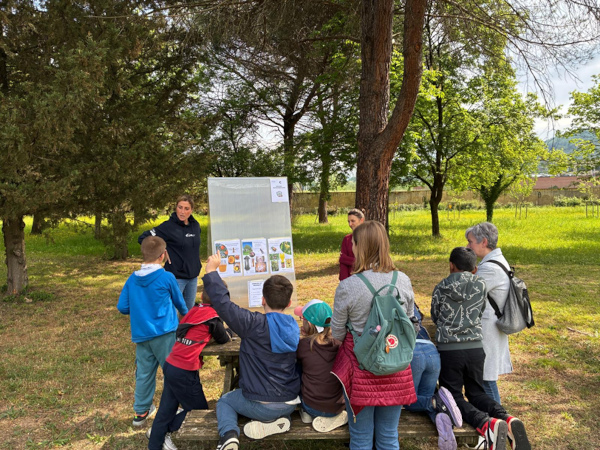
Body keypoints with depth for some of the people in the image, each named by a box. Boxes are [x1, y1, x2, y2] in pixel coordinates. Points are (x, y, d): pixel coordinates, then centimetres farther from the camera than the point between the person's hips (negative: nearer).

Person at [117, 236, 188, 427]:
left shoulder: (132, 279, 1)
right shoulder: (167, 277, -10)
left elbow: (122, 307, 3)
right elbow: (179, 302, 5)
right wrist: (186, 315, 27)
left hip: (141, 335, 5)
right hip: (164, 334, -5)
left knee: (144, 373, 14)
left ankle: (141, 412, 25)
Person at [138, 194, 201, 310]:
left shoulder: (196, 225, 5)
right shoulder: (169, 226, -14)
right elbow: (142, 238, -15)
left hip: (193, 276, 6)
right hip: (176, 276, -6)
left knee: (190, 310, 17)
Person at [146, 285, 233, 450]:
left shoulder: (194, 311, 11)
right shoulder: (212, 316, -8)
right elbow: (223, 339, 5)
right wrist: (229, 332, 25)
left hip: (170, 365, 8)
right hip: (184, 371, -7)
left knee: (167, 408, 15)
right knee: (199, 409, 11)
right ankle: (165, 432, 20)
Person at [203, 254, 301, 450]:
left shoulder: (255, 324, -20)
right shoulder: (294, 327, -1)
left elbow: (223, 304, -22)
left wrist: (211, 271, -12)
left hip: (261, 404, -5)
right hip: (291, 403, 5)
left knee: (224, 401, 25)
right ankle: (276, 421, 9)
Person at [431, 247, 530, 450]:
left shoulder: (441, 288, -2)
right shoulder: (481, 286, 2)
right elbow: (481, 314, 15)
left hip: (449, 349, -3)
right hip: (475, 348, 3)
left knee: (454, 396, 8)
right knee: (476, 392, 21)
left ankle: (487, 423, -18)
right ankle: (507, 419, -4)